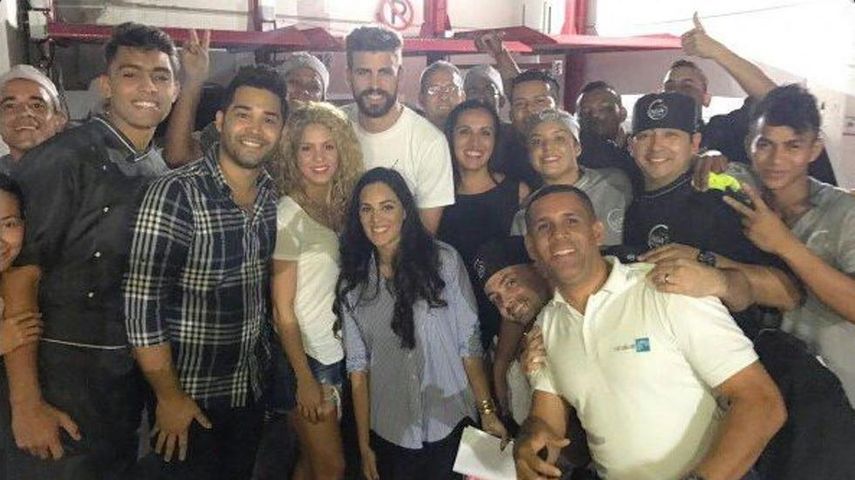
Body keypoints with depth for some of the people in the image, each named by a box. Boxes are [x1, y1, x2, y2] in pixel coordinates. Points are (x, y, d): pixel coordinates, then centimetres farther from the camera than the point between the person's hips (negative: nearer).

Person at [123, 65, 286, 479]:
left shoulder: (273, 196, -1)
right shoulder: (176, 194, -20)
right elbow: (142, 300, -20)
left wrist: (267, 365, 9)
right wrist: (169, 396, -16)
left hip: (252, 390, 6)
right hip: (190, 397, -5)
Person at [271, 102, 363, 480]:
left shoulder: (342, 205, 4)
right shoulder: (288, 213, -15)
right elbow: (283, 308, -14)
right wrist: (305, 378, -14)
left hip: (340, 350, 6)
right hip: (307, 354, -6)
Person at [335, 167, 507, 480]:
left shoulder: (443, 261, -9)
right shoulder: (352, 284, -1)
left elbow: (469, 343, -7)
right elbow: (358, 366, 0)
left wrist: (487, 410, -9)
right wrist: (364, 445, 1)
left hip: (450, 425, -2)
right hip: (389, 433, 2)